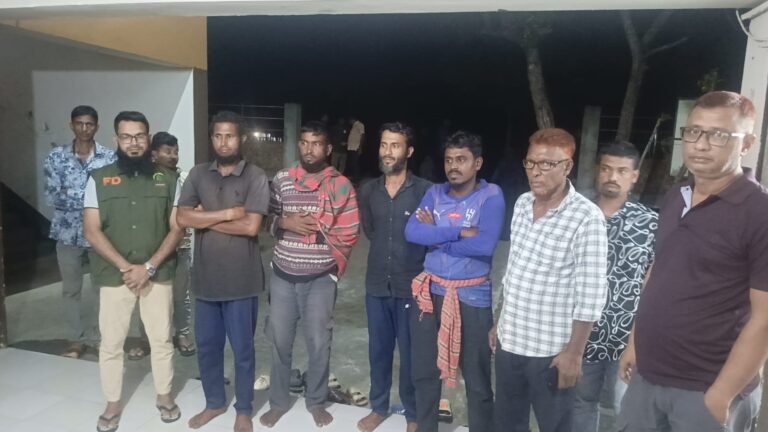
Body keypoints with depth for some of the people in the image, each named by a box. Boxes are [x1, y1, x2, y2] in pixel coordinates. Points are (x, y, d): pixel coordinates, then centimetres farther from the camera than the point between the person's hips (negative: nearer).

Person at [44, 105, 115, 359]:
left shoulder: (110, 157, -4)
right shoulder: (56, 157, -1)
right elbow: (52, 198, -7)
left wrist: (71, 194, -17)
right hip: (68, 233, 2)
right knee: (70, 289, 11)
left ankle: (100, 336, 23)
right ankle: (76, 339, 25)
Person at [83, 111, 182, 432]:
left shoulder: (167, 179, 1)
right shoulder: (98, 179, 0)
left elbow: (176, 229, -2)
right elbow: (92, 231, -4)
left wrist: (148, 267, -12)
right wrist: (125, 267, -13)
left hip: (158, 275, 0)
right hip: (114, 276, 0)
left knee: (162, 340, 10)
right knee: (111, 343, 10)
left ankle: (164, 396, 29)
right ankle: (112, 404, 29)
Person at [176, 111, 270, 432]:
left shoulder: (255, 177, -8)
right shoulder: (198, 174, 4)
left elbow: (251, 226, -18)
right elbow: (183, 218, -8)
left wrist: (206, 219, -10)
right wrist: (228, 213, -15)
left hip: (241, 280, -4)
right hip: (206, 278, 4)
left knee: (242, 349, 10)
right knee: (206, 346, 17)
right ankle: (214, 403, 38)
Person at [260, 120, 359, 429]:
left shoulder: (341, 185, -5)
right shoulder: (281, 179, 3)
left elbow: (348, 234, -5)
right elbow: (266, 220, 5)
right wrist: (285, 222, -13)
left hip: (320, 279, -2)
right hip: (283, 276, 2)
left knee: (319, 344, 8)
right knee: (280, 341, 11)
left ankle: (316, 401, 30)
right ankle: (279, 401, 31)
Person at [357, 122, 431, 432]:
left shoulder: (425, 190, -11)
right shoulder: (367, 191, 3)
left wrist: (426, 275, -4)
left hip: (412, 286, -4)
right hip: (377, 284, 4)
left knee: (411, 353, 9)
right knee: (378, 349, 16)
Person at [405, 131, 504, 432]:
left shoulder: (491, 196, -9)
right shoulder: (434, 193, 4)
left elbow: (485, 245, -23)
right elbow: (412, 232, -11)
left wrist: (436, 235, -12)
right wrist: (459, 232, -19)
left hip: (472, 296, -4)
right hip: (430, 292, 5)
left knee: (477, 382, 9)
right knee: (424, 373, 18)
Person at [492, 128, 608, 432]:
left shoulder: (587, 218, -17)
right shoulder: (522, 204, 3)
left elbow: (591, 296, -16)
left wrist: (574, 352, -14)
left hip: (551, 350, -6)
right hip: (509, 341, 6)